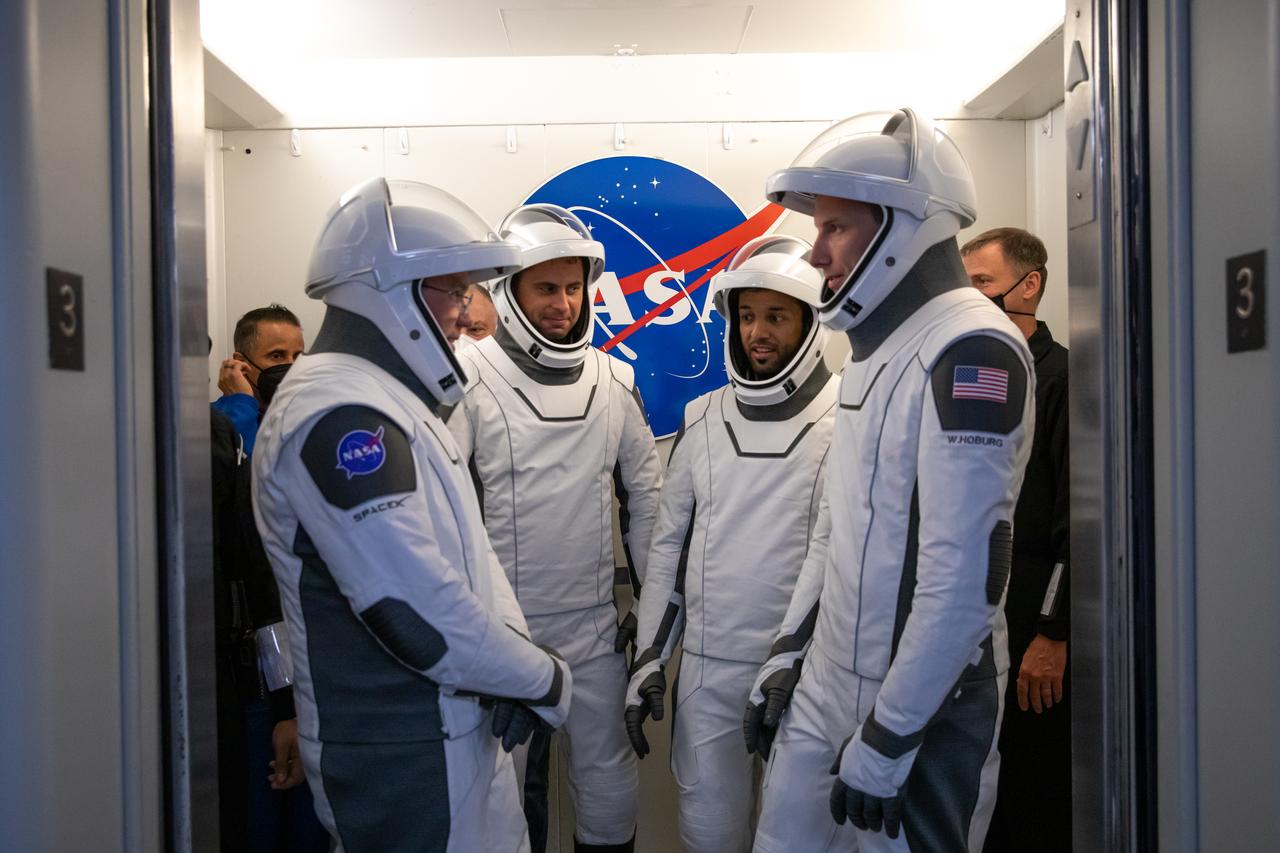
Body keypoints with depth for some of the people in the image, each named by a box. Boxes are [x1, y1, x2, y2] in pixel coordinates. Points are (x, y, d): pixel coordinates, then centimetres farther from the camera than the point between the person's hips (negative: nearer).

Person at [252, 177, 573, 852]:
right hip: (401, 759, -9)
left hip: (455, 731, 9)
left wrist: (511, 643, -6)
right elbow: (417, 609, -27)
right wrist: (545, 680, -13)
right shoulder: (340, 417, -21)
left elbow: (463, 543, 11)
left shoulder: (392, 402, 12)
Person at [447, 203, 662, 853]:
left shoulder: (615, 379, 4)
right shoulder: (470, 377, -8)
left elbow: (645, 496, 11)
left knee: (610, 787, 11)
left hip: (595, 630, 3)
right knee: (512, 787, 13)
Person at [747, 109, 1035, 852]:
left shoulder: (970, 352, -20)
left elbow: (965, 576, -24)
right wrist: (789, 651, 14)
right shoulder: (876, 346, 10)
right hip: (826, 687, 8)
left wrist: (888, 736, -19)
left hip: (921, 707, -8)